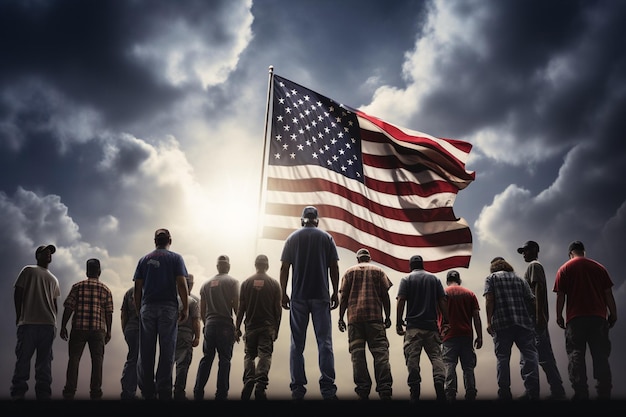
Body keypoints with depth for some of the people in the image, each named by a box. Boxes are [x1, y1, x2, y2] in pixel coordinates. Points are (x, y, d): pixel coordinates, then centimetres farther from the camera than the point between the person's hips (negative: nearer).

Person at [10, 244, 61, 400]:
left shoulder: (53, 279, 24)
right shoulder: (28, 270, 11)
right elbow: (18, 293, 5)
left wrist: (54, 323, 11)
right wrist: (19, 316, -2)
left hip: (48, 325, 4)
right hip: (29, 323, -4)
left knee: (44, 361, 0)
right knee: (23, 359, -7)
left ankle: (44, 394, -1)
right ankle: (18, 394, -6)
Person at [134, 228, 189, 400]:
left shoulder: (144, 259, 12)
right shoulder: (175, 258, 3)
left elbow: (137, 288, 8)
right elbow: (181, 284, -7)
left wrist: (139, 309, 14)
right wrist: (185, 308, -2)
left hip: (147, 308, 3)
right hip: (168, 307, -2)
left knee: (146, 352, 7)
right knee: (167, 351, 0)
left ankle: (148, 392, 10)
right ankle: (163, 392, -1)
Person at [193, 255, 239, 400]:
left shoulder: (206, 284, 15)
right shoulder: (232, 282, 0)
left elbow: (202, 311, 15)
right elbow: (236, 307, -7)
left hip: (209, 325, 4)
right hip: (225, 325, -4)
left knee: (206, 359, 10)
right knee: (224, 361, -1)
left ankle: (198, 392, 8)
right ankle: (221, 394, -2)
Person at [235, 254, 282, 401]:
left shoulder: (246, 283, 4)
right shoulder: (274, 284, 2)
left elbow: (241, 308, 3)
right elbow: (278, 309, 2)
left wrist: (237, 328, 9)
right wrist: (276, 330, 9)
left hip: (251, 326, 1)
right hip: (268, 327, -1)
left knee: (249, 355, 9)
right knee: (265, 355, -2)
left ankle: (248, 381, -12)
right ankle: (260, 385, -17)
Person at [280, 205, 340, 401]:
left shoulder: (292, 238, 6)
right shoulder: (326, 237, 5)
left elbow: (284, 268, 2)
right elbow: (334, 268, 1)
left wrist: (283, 293, 7)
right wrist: (335, 293, 7)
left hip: (298, 297, 1)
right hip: (321, 296, 0)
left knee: (297, 344, 5)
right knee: (324, 343, 0)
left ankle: (298, 389, 3)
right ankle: (328, 389, -5)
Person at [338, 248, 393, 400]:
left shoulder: (349, 271, 15)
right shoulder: (378, 271, 14)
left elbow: (343, 296, 8)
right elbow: (385, 295, 7)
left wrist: (341, 318, 9)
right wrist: (388, 316, 10)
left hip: (354, 316, 1)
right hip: (375, 316, 0)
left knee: (357, 352, -1)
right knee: (380, 351, -3)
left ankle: (363, 389, -7)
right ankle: (384, 389, -13)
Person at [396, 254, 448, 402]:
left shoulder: (406, 279, 6)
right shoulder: (434, 279, 13)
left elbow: (401, 301, -5)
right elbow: (442, 301, 5)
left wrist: (398, 323, -4)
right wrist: (445, 322, 6)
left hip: (413, 326, -2)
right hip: (432, 325, 2)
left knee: (412, 357, -2)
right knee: (436, 355, 2)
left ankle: (415, 393, -5)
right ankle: (439, 381, -20)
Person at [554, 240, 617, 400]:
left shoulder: (564, 269, 4)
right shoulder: (599, 267, 10)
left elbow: (560, 296, -1)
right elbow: (608, 293, 7)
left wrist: (559, 316, 6)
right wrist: (613, 314, 13)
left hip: (575, 318, -2)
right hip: (598, 317, 2)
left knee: (576, 356, 0)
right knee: (601, 356, 4)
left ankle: (581, 394, -6)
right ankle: (604, 393, 0)